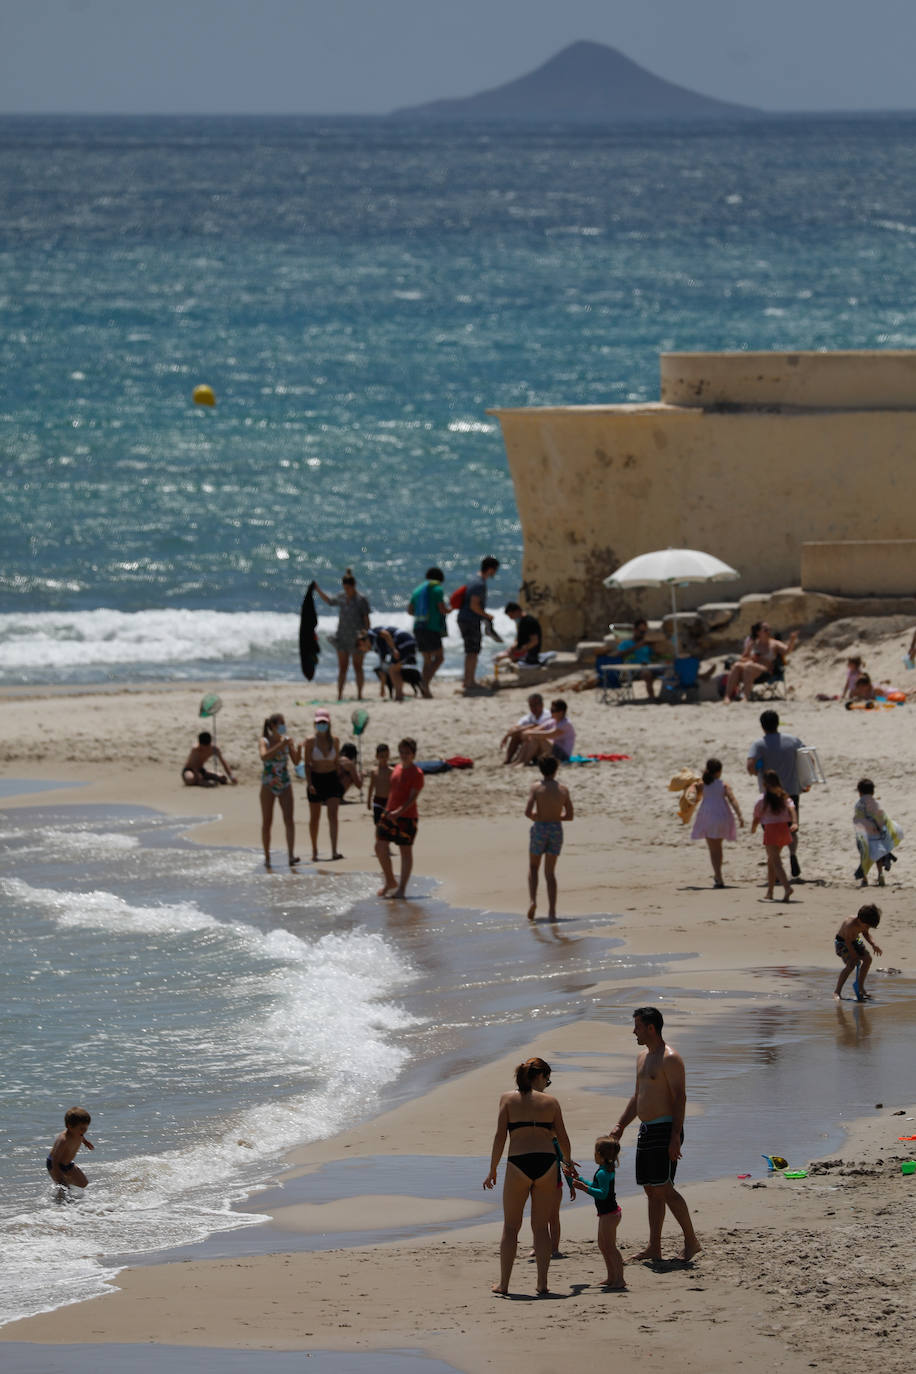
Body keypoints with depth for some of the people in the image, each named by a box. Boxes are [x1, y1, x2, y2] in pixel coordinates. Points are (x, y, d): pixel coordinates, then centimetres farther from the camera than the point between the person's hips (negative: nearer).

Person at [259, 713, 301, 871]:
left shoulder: (287, 741, 4)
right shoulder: (265, 741, -6)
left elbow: (296, 761, 2)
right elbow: (264, 756, -26)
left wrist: (298, 750, -17)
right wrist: (280, 746, -31)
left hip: (285, 785, 2)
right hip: (268, 786, -2)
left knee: (289, 820, -11)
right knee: (267, 822, 4)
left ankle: (291, 856, -18)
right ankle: (267, 857, 14)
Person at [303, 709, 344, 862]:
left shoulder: (334, 740, 2)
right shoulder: (311, 741, -6)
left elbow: (337, 761, 11)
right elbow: (307, 764, -7)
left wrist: (340, 781, 11)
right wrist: (309, 783, -16)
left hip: (332, 780, 1)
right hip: (316, 779, -1)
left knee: (333, 815, -11)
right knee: (314, 817, 8)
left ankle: (334, 851, -17)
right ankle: (314, 850, 23)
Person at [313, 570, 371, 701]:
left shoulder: (361, 600, -8)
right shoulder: (342, 597, 7)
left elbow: (366, 620, -7)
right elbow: (329, 601, 26)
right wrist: (318, 590, 19)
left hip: (356, 638, -5)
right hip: (342, 637, 5)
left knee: (357, 667, 2)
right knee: (342, 667, 2)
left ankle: (359, 694, 8)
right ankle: (339, 694, 1)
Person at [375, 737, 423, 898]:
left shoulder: (416, 774, -11)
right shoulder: (397, 769, 12)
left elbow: (412, 798, -18)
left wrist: (398, 812, -30)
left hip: (407, 817, -7)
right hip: (389, 815, 7)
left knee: (406, 851, 1)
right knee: (380, 847, 3)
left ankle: (401, 889, 6)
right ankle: (390, 882, 19)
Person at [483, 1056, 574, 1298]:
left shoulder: (508, 1098, 6)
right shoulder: (550, 1101, 8)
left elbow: (500, 1136, -1)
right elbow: (562, 1138, 12)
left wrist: (492, 1170, 5)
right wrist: (567, 1161, 32)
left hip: (518, 1163, -1)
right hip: (546, 1162, 1)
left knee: (511, 1226, 9)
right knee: (541, 1227, 9)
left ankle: (503, 1284, 8)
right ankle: (542, 1283, 5)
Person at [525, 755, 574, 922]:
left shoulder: (537, 788, -8)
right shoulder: (563, 790, 1)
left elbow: (528, 812, -13)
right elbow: (569, 815, 3)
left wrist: (537, 817, 8)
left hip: (539, 827, -2)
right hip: (556, 829, 2)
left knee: (533, 867, 18)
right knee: (550, 872, 11)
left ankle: (533, 900, -4)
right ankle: (552, 911, 3)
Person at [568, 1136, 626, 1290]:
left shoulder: (602, 1173, -20)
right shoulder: (609, 1169, 12)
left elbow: (603, 1193, -29)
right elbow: (596, 1187, 25)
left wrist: (585, 1188, -32)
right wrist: (578, 1179, 31)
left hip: (608, 1214, -11)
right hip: (609, 1213, 11)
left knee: (610, 1246, -10)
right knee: (603, 1245, 19)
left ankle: (619, 1279, -11)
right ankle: (612, 1278, 26)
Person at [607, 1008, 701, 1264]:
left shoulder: (670, 1059, -12)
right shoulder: (643, 1057, 17)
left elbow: (680, 1098, -17)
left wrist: (675, 1137, -22)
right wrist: (620, 1126, 18)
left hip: (665, 1130, -9)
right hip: (646, 1131, 9)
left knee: (663, 1189, -12)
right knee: (651, 1190, 8)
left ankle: (691, 1240, -6)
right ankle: (654, 1248, 10)